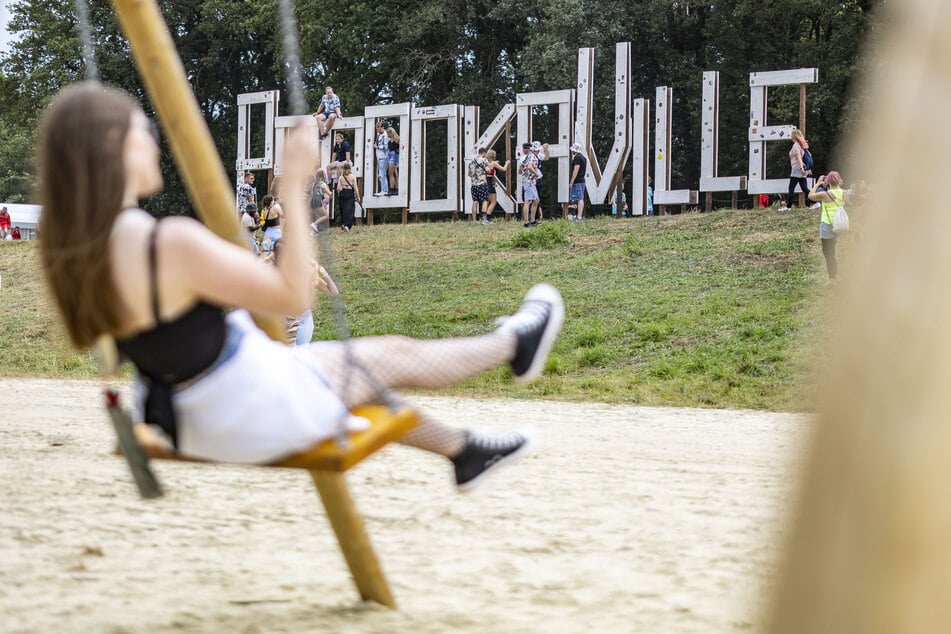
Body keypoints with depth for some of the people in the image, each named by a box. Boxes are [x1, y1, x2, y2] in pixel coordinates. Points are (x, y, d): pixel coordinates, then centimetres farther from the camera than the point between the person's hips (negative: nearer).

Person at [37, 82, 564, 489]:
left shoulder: (67, 250, -8)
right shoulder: (171, 243, -33)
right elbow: (293, 297, -23)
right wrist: (294, 189, -20)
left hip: (190, 427, 8)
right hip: (261, 415, -8)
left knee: (361, 368, 28)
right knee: (392, 356, 17)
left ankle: (464, 451, 46)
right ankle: (514, 346, 42)